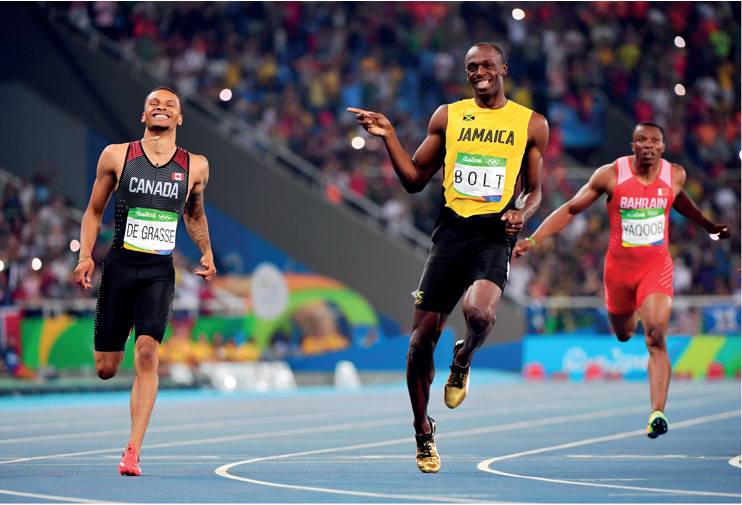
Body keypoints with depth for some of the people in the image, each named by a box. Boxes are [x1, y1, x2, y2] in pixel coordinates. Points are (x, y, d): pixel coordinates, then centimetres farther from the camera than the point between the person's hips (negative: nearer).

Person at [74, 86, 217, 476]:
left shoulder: (195, 166, 6)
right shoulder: (116, 156, 2)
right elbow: (94, 212, 10)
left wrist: (206, 252, 12)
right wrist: (85, 256, -2)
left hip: (160, 272, 0)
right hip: (119, 267, 0)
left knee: (147, 354, -20)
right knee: (105, 369, 3)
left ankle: (133, 451, -17)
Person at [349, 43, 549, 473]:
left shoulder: (531, 124, 9)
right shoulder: (447, 116, 12)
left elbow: (535, 190, 15)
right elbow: (415, 180, 15)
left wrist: (522, 213, -7)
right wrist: (389, 136, 3)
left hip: (495, 231, -2)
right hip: (452, 227, 2)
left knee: (479, 313, -30)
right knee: (423, 336, -1)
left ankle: (463, 362, 7)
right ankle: (423, 432, 19)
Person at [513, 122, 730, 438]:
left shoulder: (675, 175, -5)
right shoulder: (610, 175, -12)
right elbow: (571, 209, -3)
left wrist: (708, 226, 31)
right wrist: (533, 239, -10)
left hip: (656, 266, -1)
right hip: (619, 266, 1)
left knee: (656, 337, -19)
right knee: (623, 334, 19)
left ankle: (657, 413, -23)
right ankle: (633, 313, 59)